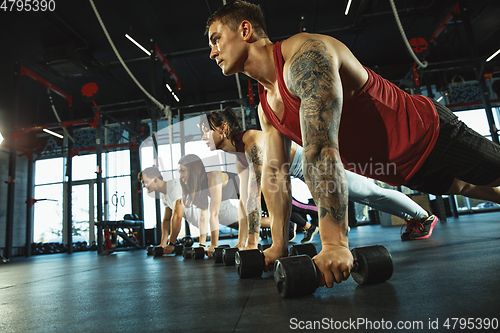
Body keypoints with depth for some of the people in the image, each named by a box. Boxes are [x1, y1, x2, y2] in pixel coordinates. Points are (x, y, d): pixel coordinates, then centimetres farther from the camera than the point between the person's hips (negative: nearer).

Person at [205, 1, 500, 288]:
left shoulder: (305, 54, -32)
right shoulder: (266, 107, -4)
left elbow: (322, 151, -41)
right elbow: (275, 172, -5)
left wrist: (335, 244, -41)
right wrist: (279, 245, -7)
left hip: (431, 133, -7)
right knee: (467, 188, 31)